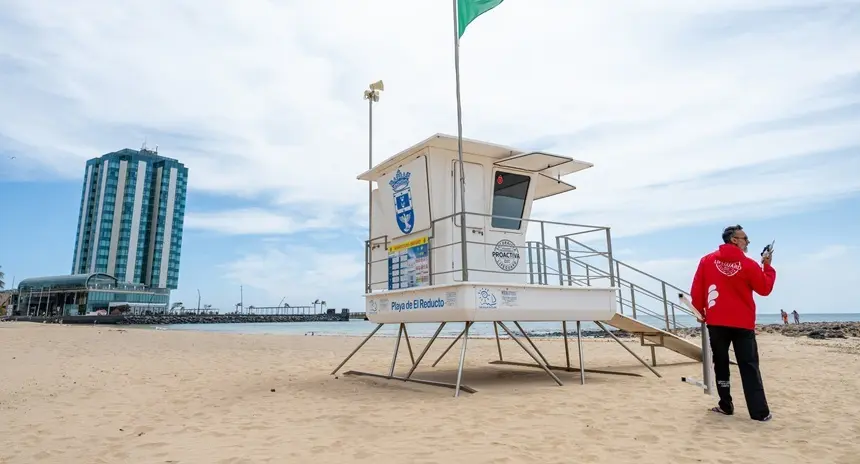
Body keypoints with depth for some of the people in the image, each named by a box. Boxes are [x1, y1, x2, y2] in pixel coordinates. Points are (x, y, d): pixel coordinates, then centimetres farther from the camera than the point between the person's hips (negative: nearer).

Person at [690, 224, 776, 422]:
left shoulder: (707, 261, 0)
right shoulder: (748, 264, -6)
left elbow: (696, 291, 0)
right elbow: (765, 289, 5)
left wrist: (700, 312, 12)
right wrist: (768, 266, 16)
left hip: (716, 322, 2)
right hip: (743, 323, -1)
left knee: (721, 364, 12)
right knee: (749, 367, 3)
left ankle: (726, 406, 15)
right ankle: (759, 412, 3)